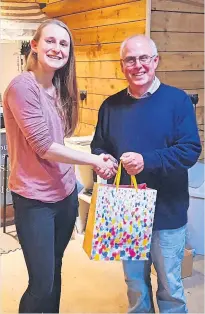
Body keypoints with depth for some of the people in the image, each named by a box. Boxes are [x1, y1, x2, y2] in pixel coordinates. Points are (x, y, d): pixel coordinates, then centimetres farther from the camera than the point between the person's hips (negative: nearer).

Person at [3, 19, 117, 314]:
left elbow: (57, 142, 9)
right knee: (42, 283, 2)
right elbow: (44, 147, -20)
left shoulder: (59, 89, 8)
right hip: (34, 200, -7)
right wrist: (94, 160, -14)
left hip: (66, 193, 7)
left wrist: (72, 178, 0)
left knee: (55, 270, 20)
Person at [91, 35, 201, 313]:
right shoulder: (111, 105, 5)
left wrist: (147, 161, -26)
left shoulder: (177, 100, -8)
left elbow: (190, 150, -15)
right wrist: (101, 160, -11)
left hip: (167, 212, -3)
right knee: (134, 282, 20)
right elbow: (98, 146, 13)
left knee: (169, 286, 11)